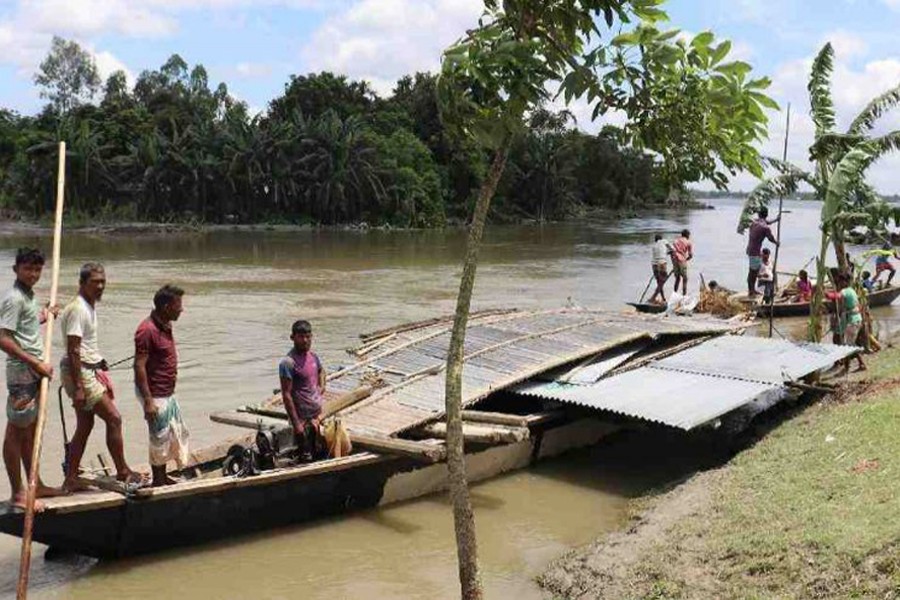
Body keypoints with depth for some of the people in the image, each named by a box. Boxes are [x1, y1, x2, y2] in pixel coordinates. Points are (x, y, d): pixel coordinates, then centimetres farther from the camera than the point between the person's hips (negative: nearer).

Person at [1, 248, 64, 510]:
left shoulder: (29, 295, 14)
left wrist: (43, 317, 16)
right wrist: (36, 363, -21)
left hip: (34, 372, 10)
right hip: (22, 373, -10)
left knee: (31, 430, 16)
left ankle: (36, 485, 25)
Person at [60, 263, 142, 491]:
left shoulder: (90, 306, 14)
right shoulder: (78, 309, -17)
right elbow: (73, 351, -21)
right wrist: (78, 387, -23)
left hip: (90, 371, 10)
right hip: (80, 372, -10)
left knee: (85, 426, 11)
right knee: (113, 418, -7)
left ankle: (71, 479, 16)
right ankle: (123, 472, 2)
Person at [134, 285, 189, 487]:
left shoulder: (165, 326, 8)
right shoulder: (147, 330, -21)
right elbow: (139, 367, -23)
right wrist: (148, 401, -25)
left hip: (168, 393, 10)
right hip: (155, 395, -10)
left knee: (177, 434, 16)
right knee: (160, 438, 0)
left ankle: (163, 477, 28)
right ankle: (157, 481, 14)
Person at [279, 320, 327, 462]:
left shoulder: (313, 356, 5)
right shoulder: (288, 362, -18)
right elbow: (286, 395, -20)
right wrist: (296, 423, -21)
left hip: (318, 414, 8)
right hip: (303, 418, -8)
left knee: (319, 454, 17)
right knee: (306, 458, -1)